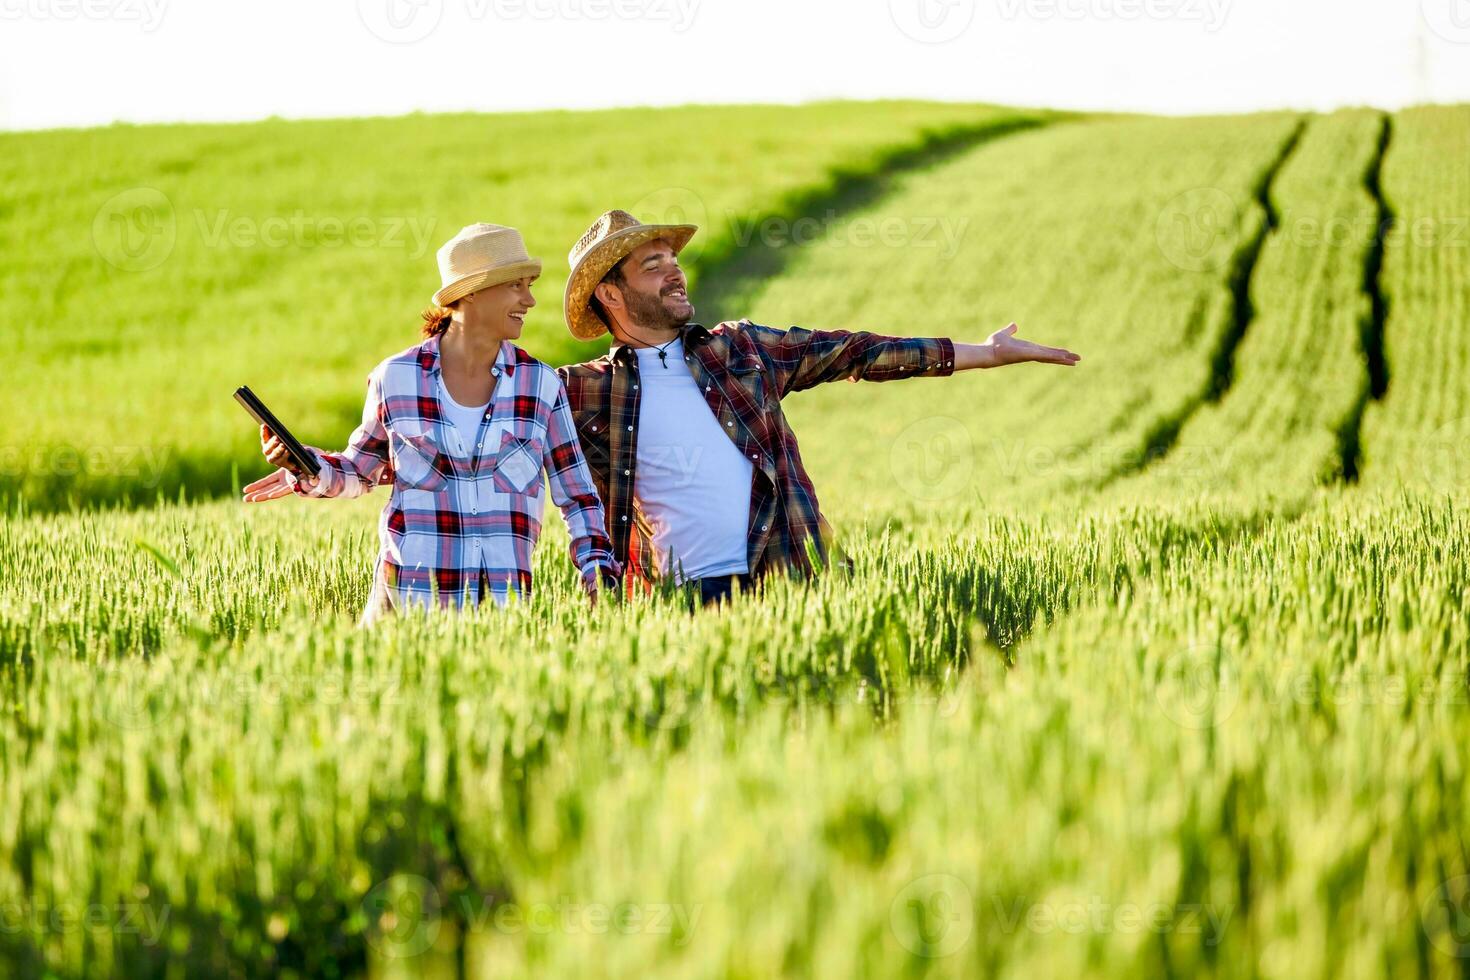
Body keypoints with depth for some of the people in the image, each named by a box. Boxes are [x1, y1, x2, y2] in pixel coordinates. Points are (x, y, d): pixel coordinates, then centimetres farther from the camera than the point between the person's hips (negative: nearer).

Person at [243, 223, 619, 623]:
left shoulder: (541, 385, 4)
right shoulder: (396, 379, 1)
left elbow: (578, 496, 7)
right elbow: (361, 469, 15)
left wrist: (599, 575, -5)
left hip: (506, 601, 1)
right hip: (406, 592, -1)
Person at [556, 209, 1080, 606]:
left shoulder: (741, 347, 16)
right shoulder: (591, 391, 6)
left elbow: (848, 352, 18)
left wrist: (987, 353, 20)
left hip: (789, 573, 2)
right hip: (688, 595, -2)